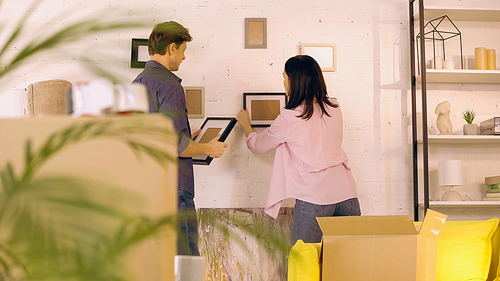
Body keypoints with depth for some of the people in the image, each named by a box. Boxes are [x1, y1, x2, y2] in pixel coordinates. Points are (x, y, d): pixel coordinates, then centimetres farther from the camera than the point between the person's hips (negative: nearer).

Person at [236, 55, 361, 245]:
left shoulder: (289, 119, -7)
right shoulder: (334, 109, 7)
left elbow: (258, 146, 9)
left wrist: (246, 125, 30)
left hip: (314, 196, -5)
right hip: (346, 193, 5)